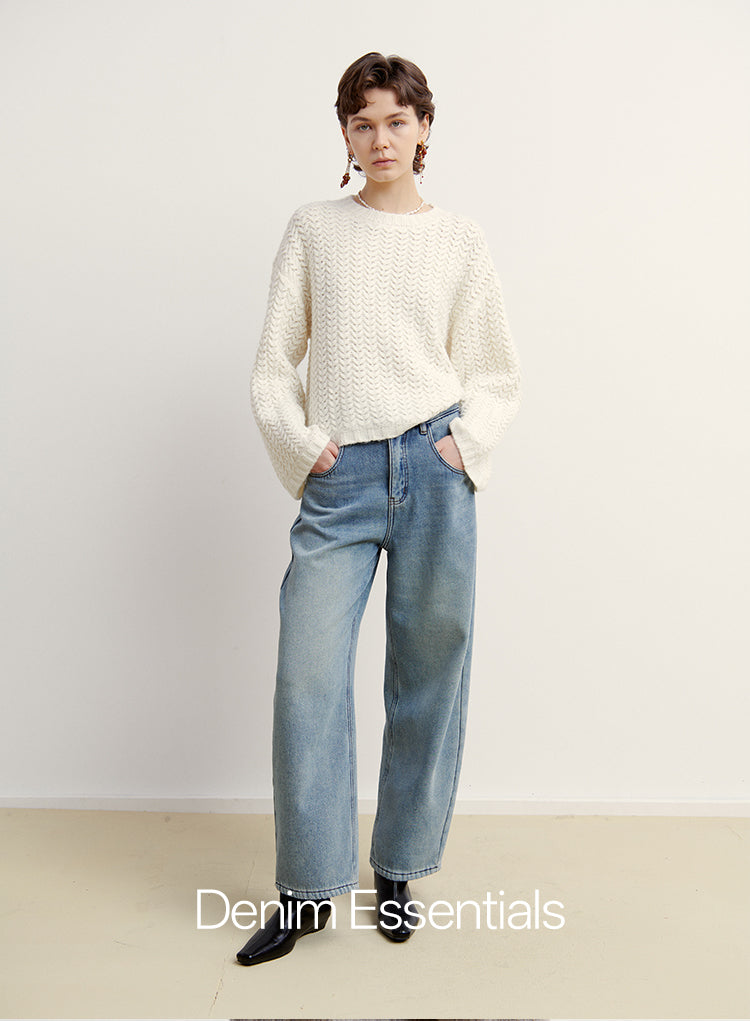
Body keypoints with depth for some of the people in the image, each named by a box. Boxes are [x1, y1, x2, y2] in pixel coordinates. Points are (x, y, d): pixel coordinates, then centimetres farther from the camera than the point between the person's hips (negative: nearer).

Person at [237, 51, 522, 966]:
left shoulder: (459, 240, 10)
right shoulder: (314, 229, 11)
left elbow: (498, 373, 13)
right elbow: (274, 360, 10)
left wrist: (465, 443, -2)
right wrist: (299, 446, -3)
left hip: (433, 471, 0)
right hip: (340, 478, 0)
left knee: (428, 673, 5)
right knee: (308, 676, -4)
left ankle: (397, 870, 23)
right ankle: (308, 889, 12)